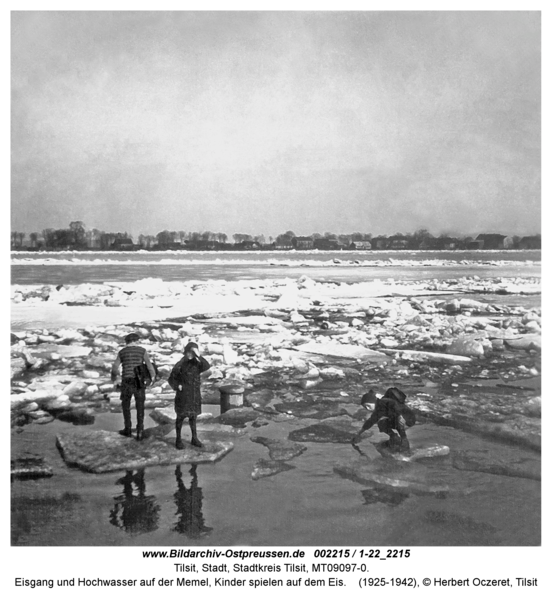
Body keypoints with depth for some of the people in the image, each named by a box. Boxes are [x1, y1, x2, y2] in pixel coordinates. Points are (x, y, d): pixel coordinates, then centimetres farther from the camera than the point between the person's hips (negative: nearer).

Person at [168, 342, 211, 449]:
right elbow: (171, 379, 1)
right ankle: (178, 439, 17)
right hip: (183, 395, -3)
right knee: (181, 416, 6)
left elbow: (207, 367, -18)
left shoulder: (196, 364, 2)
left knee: (193, 416, 13)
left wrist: (199, 356, -25)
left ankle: (194, 438, 23)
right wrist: (177, 386, -15)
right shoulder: (180, 365, -7)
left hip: (195, 396, 4)